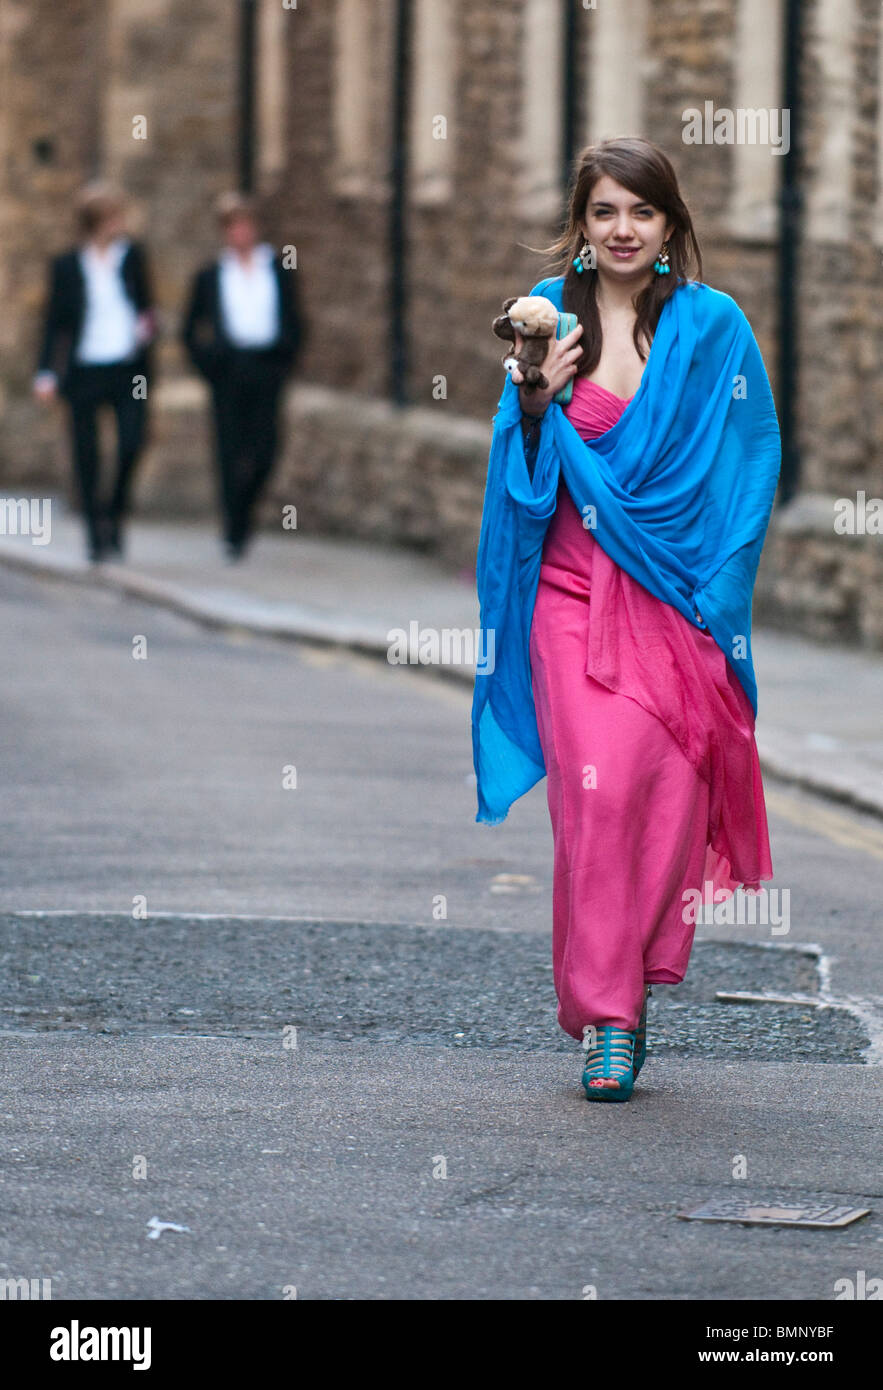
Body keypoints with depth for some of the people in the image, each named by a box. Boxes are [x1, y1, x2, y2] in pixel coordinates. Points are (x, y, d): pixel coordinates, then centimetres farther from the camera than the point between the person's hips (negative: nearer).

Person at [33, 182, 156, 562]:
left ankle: (115, 516, 5)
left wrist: (146, 327, -3)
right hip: (85, 371, -1)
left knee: (132, 442, -16)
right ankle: (96, 534, 11)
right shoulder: (67, 266, 4)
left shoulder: (132, 256, 9)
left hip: (128, 370, 1)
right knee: (85, 455, 0)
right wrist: (46, 373, -4)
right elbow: (54, 322, 6)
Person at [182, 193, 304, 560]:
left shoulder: (279, 271, 10)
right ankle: (234, 530, 2)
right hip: (229, 370, -1)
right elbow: (191, 330, 12)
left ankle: (243, 510, 20)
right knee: (231, 450, -4)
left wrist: (286, 360, 2)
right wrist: (207, 364, 0)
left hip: (267, 368, 1)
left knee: (265, 451, -5)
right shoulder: (210, 276, 6)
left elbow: (293, 323, 15)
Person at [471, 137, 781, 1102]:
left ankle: (619, 991, 13)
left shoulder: (713, 326, 3)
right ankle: (608, 1014, -4)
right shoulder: (552, 313, 7)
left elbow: (747, 470, 5)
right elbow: (521, 465, 13)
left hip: (678, 591, 0)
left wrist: (714, 595, -3)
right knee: (595, 789, -11)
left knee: (662, 793, -5)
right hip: (573, 587, 0)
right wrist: (536, 400, -8)